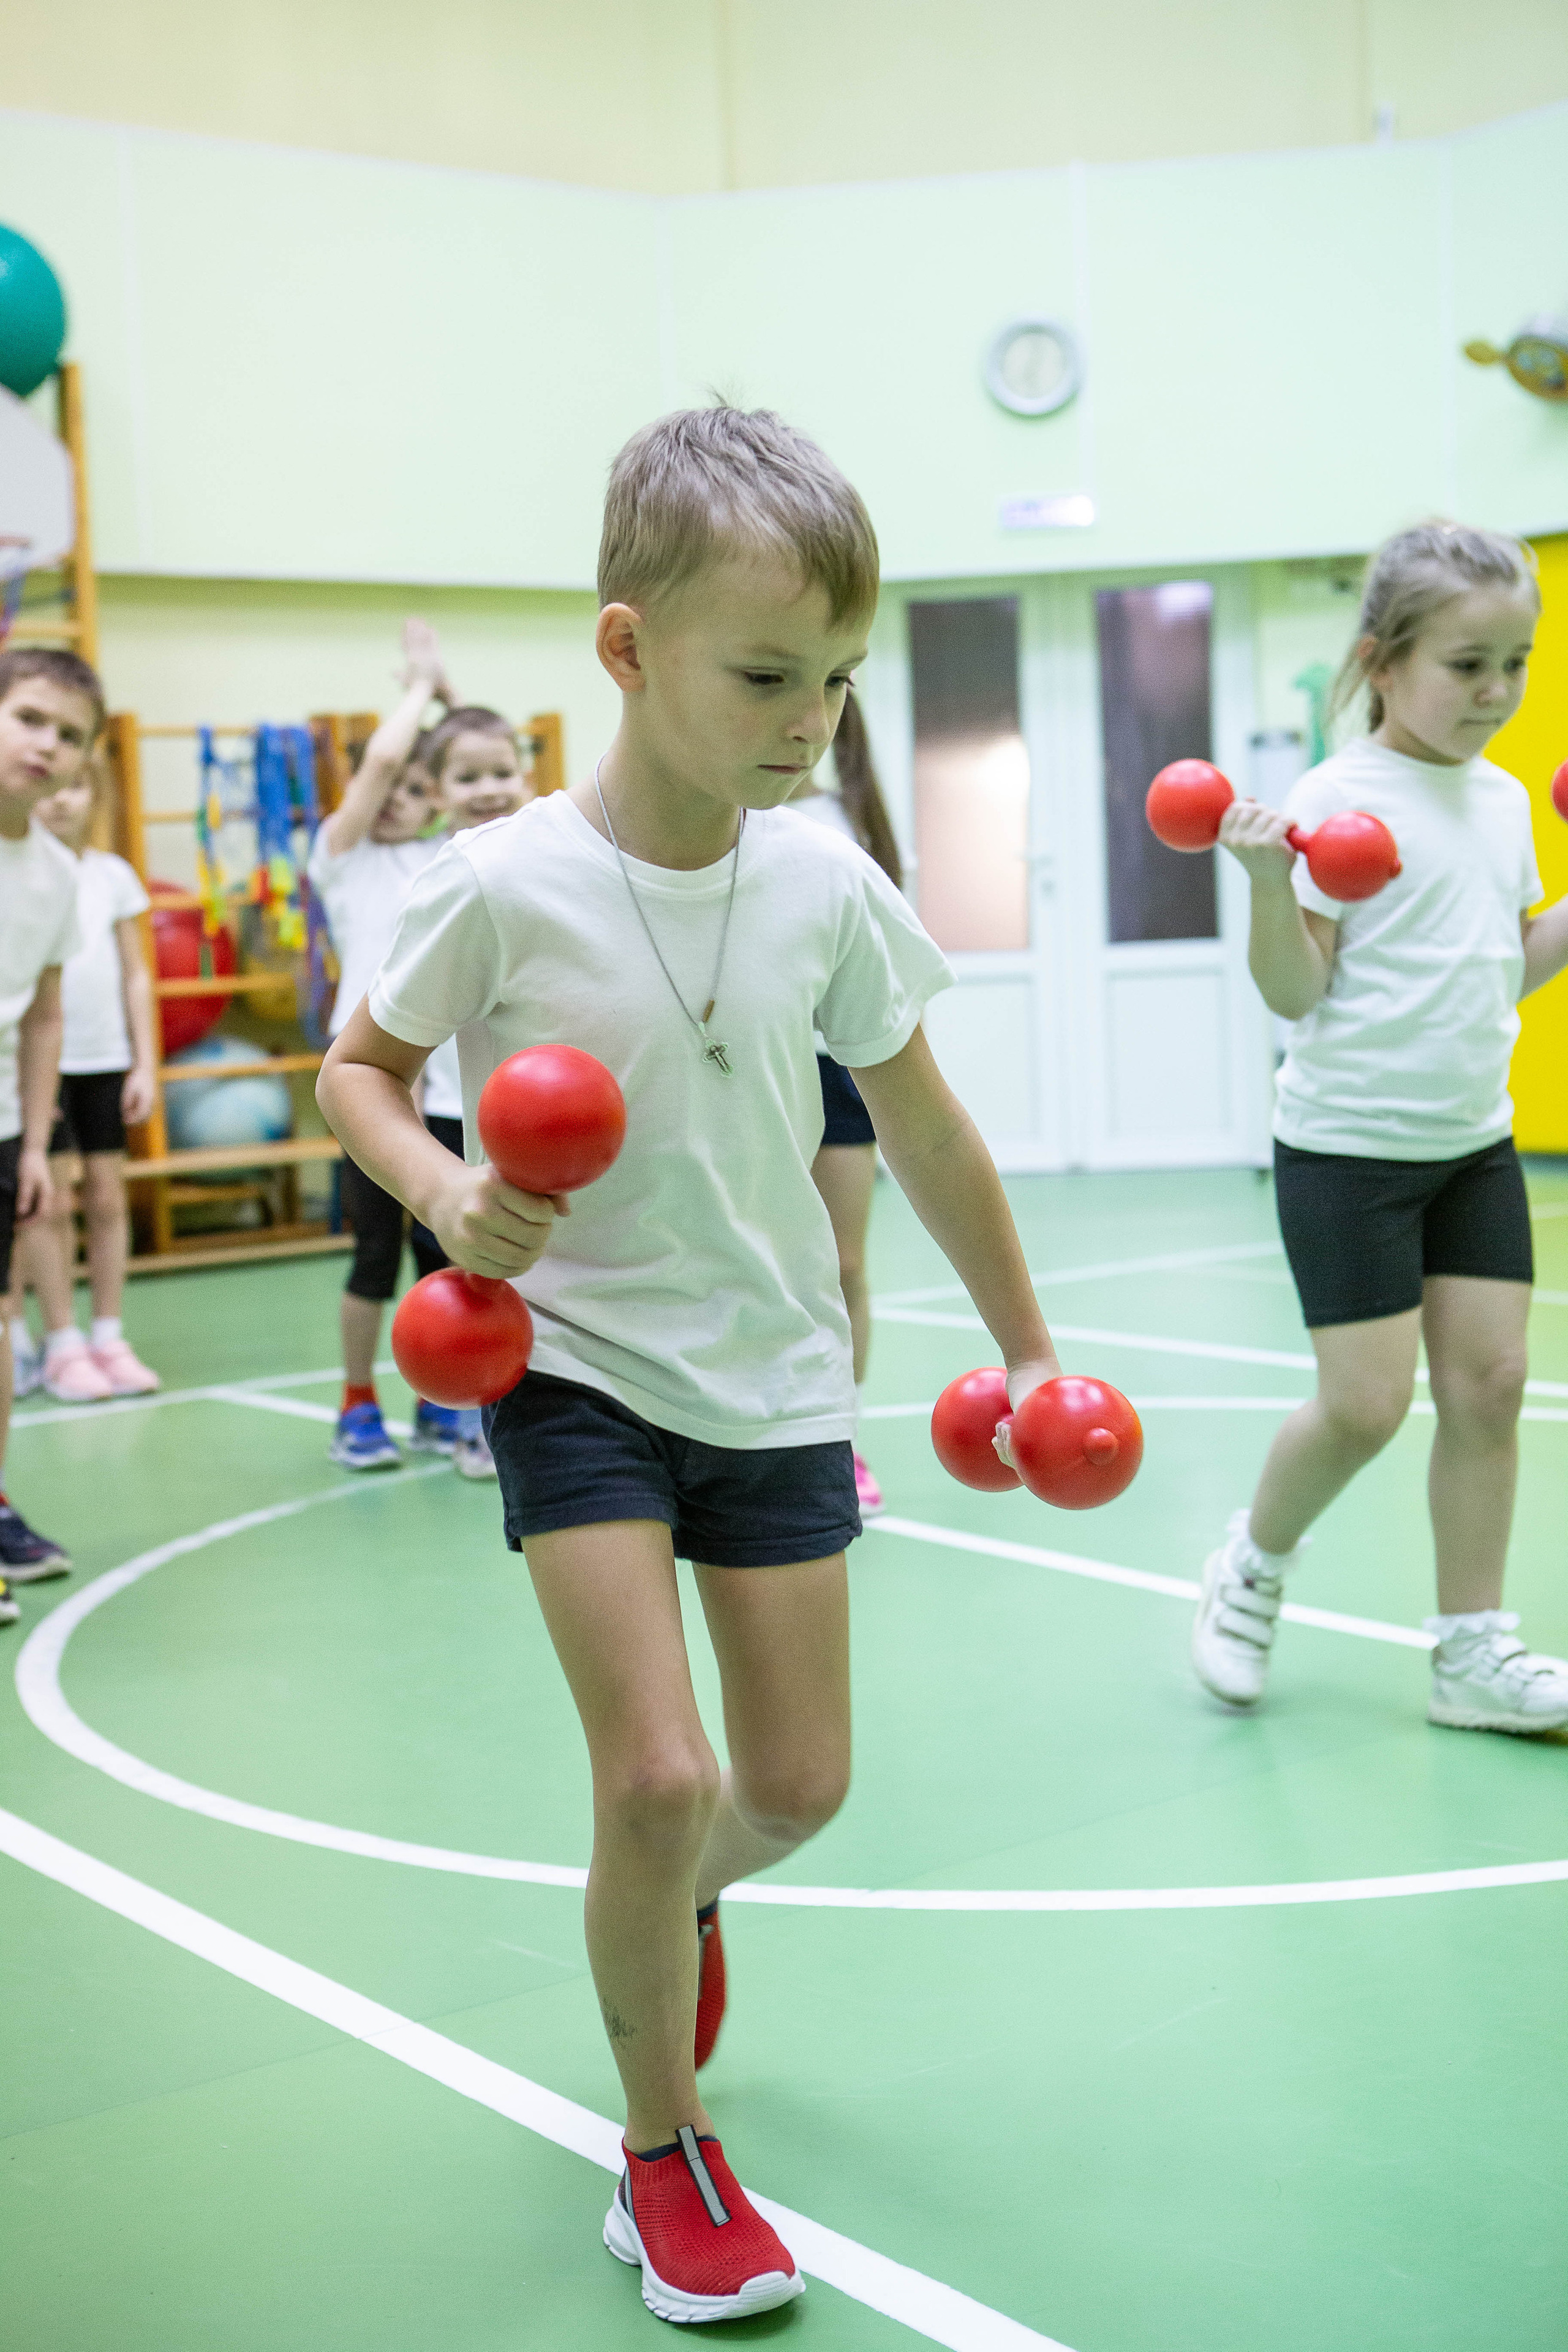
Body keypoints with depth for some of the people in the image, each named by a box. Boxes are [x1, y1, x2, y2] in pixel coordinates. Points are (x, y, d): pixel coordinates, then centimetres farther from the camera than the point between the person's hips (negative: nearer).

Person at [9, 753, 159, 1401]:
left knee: (108, 1195, 5)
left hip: (106, 1058, 3)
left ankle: (109, 1338, 13)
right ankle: (61, 1345, 7)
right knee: (52, 1202, -1)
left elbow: (135, 974, 10)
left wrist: (146, 1062, 5)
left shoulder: (113, 874, 7)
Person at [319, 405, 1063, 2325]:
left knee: (799, 1782, 9)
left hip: (775, 1377, 4)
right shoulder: (503, 887, -18)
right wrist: (443, 1191, -22)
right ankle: (663, 2154, 15)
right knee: (654, 1775, -11)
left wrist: (1023, 1344, 12)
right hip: (573, 1363, -3)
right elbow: (358, 1063, -1)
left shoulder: (827, 884, -8)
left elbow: (920, 1126, 5)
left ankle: (683, 1901, 47)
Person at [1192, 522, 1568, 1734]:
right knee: (1366, 1405, -6)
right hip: (1348, 1146, -6)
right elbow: (1296, 991, -14)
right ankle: (1254, 1568, 23)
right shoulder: (1339, 800, -12)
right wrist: (1270, 880, -29)